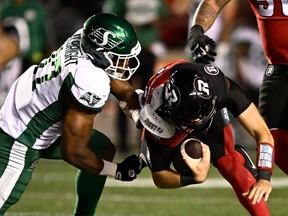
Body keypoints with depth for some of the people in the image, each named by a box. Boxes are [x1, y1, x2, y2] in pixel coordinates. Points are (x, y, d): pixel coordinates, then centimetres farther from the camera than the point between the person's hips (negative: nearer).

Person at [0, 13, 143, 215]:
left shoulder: (85, 39, -10)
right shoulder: (91, 82, -34)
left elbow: (123, 89, 8)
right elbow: (73, 152, -27)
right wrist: (118, 171, -13)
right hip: (18, 142, -10)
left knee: (103, 149, 16)